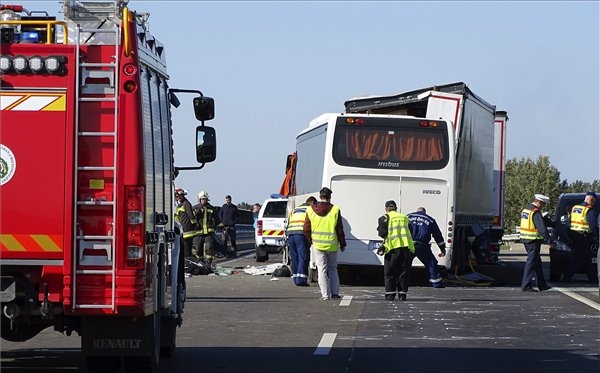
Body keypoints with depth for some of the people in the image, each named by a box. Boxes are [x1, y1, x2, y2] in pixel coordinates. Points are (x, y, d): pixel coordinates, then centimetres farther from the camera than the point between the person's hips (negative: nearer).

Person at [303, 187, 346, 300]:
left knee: (322, 270, 3)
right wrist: (342, 244, 8)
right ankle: (334, 293, 12)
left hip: (318, 244, 0)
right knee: (333, 269, 15)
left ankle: (325, 294, -2)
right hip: (332, 245, 0)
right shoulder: (335, 210, -6)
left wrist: (310, 241, 20)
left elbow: (306, 229, 4)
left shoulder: (311, 210, -1)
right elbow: (340, 229, -2)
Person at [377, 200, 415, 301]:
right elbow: (410, 231, 19)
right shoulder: (404, 217, 19)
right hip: (407, 246, 3)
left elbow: (382, 233, -2)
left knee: (389, 273, 5)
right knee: (404, 272, 10)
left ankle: (390, 294, 0)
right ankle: (402, 294, 7)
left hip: (393, 247, -3)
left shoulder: (385, 218, 5)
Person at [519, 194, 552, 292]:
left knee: (537, 262, 16)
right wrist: (549, 240, -17)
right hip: (533, 240, -10)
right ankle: (526, 285, -5)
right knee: (531, 262, -5)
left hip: (525, 239, 10)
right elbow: (542, 228, -21)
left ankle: (542, 285, 23)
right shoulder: (536, 212, -17)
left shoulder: (525, 209, 13)